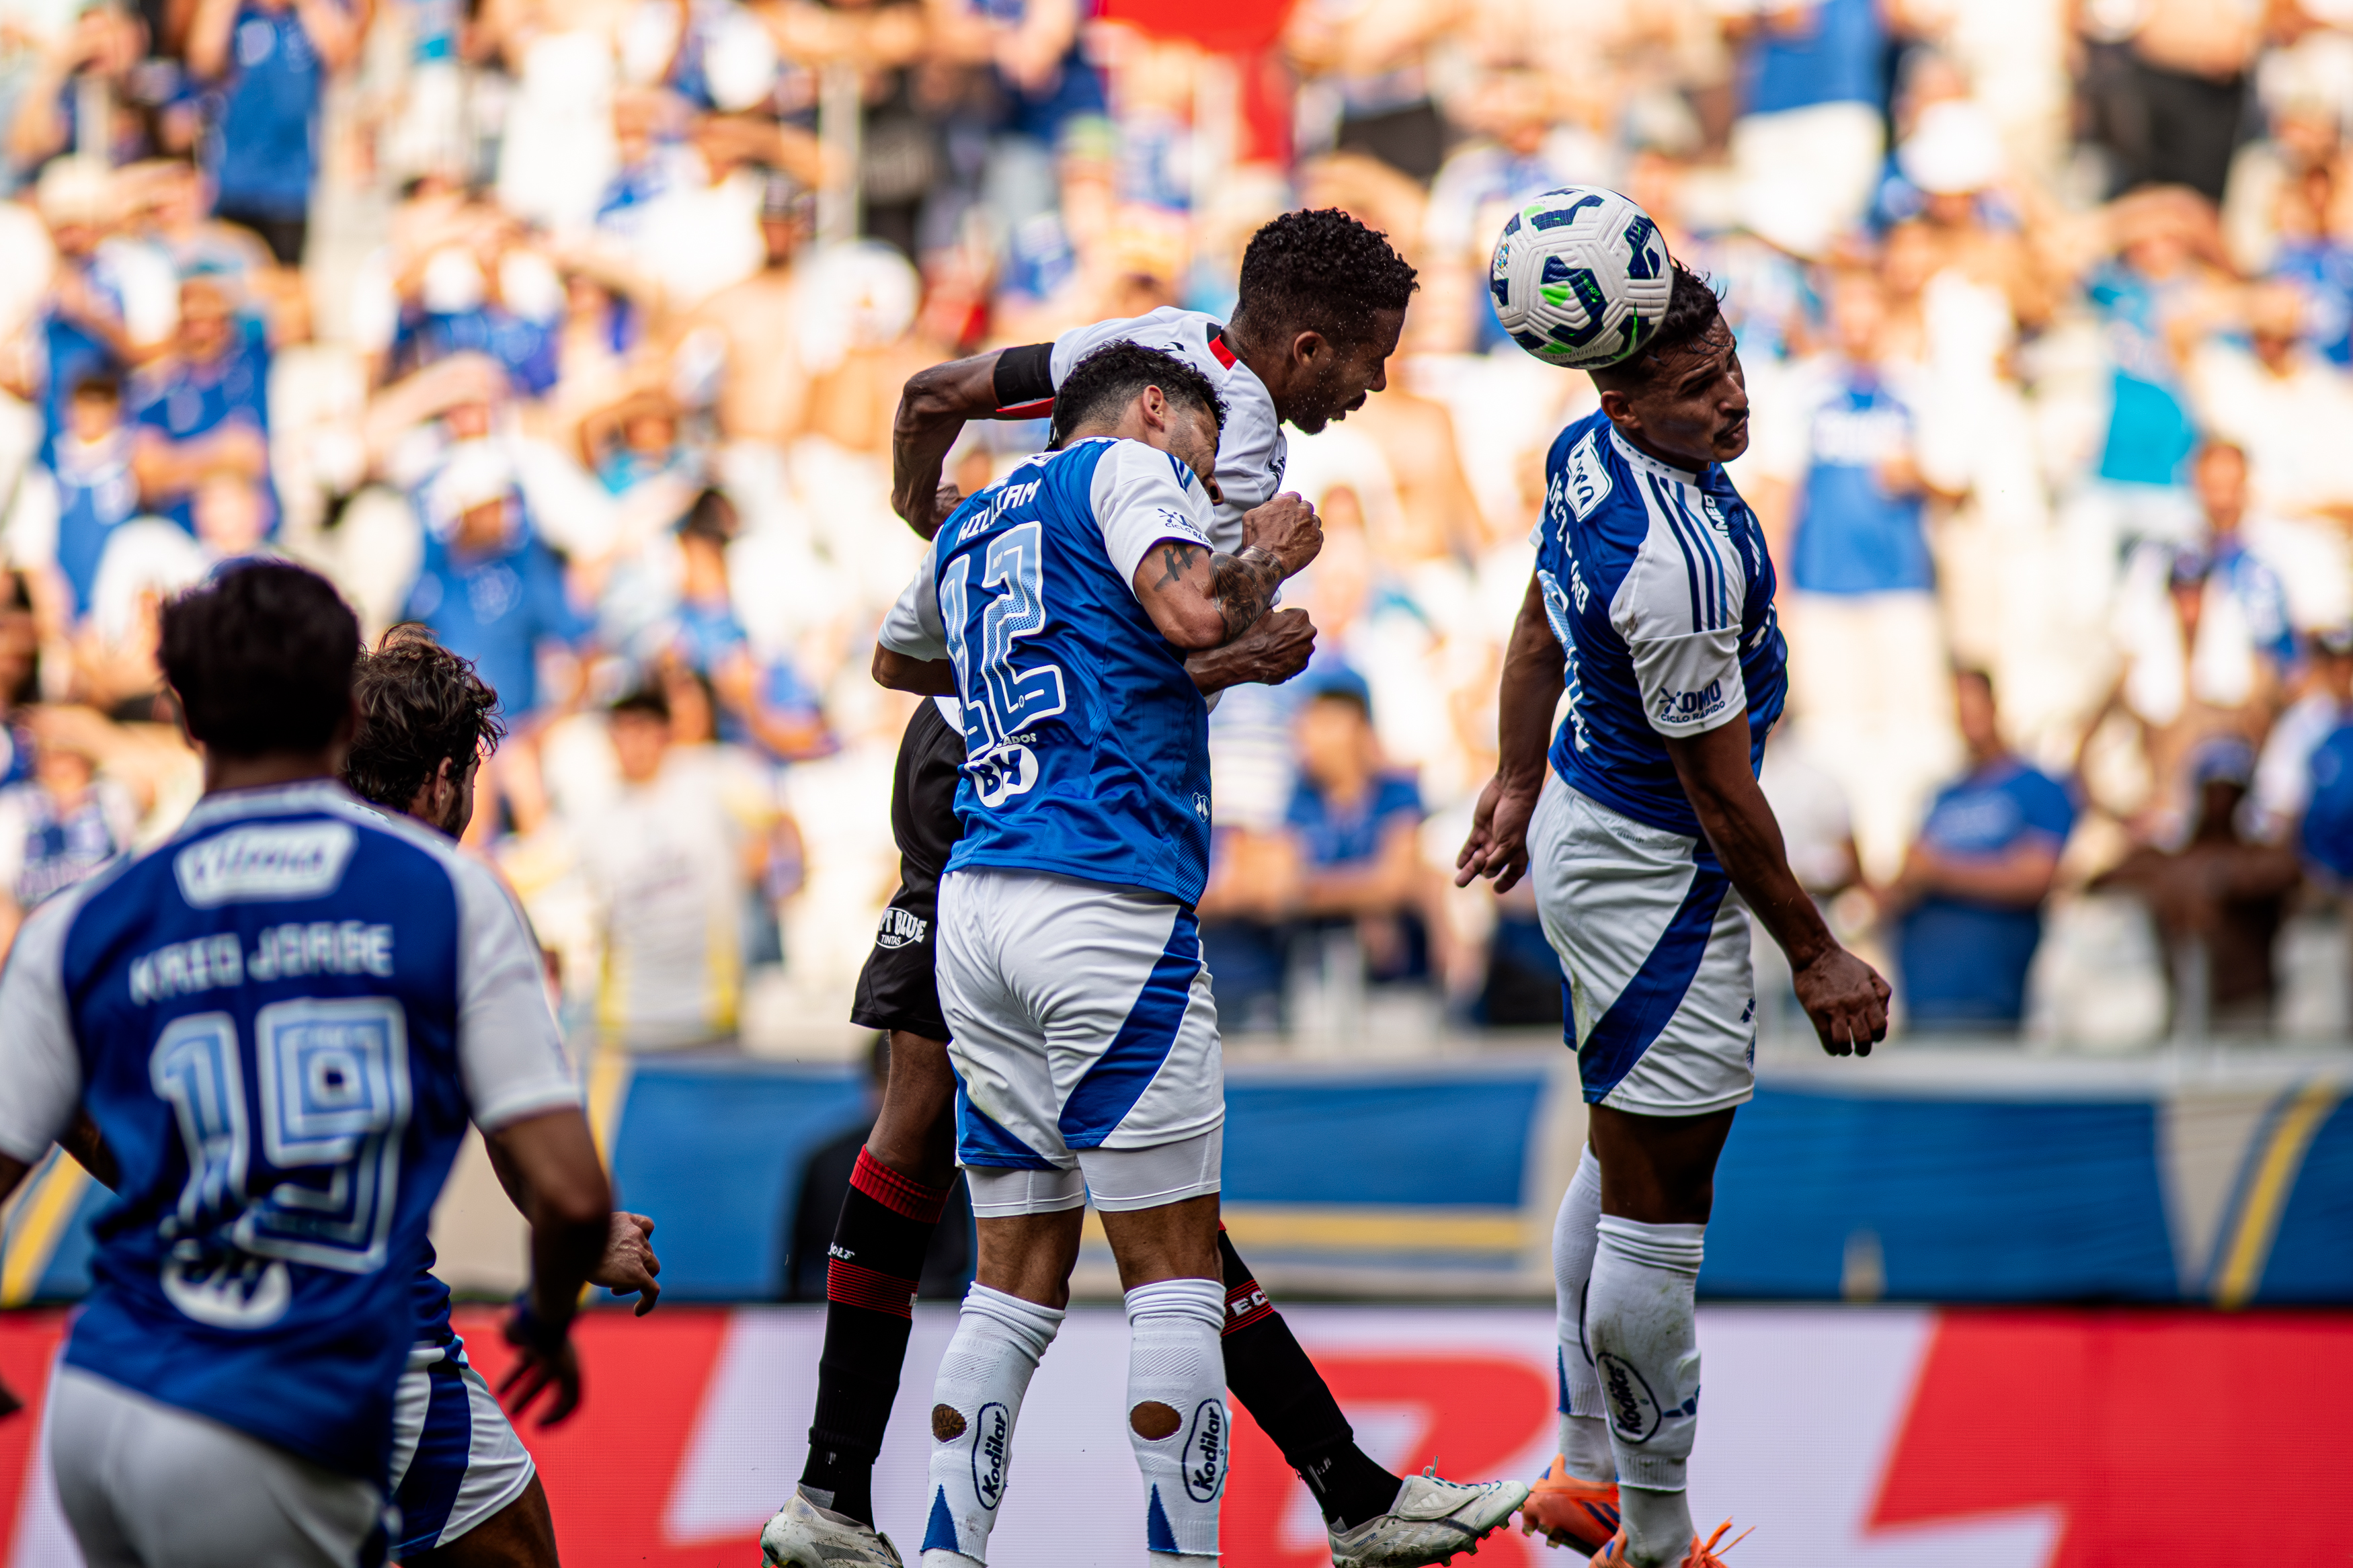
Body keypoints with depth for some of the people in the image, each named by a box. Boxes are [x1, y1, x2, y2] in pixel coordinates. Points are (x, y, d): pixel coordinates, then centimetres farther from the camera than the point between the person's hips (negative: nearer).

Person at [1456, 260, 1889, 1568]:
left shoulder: (1587, 453, -2)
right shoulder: (1678, 566, -31)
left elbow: (1541, 631, 14)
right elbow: (1719, 791, -22)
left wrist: (1519, 785, 28)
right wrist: (1816, 955, -12)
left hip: (1579, 822, 11)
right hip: (1656, 873, -11)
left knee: (1625, 1163, 23)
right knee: (1657, 1211, -1)